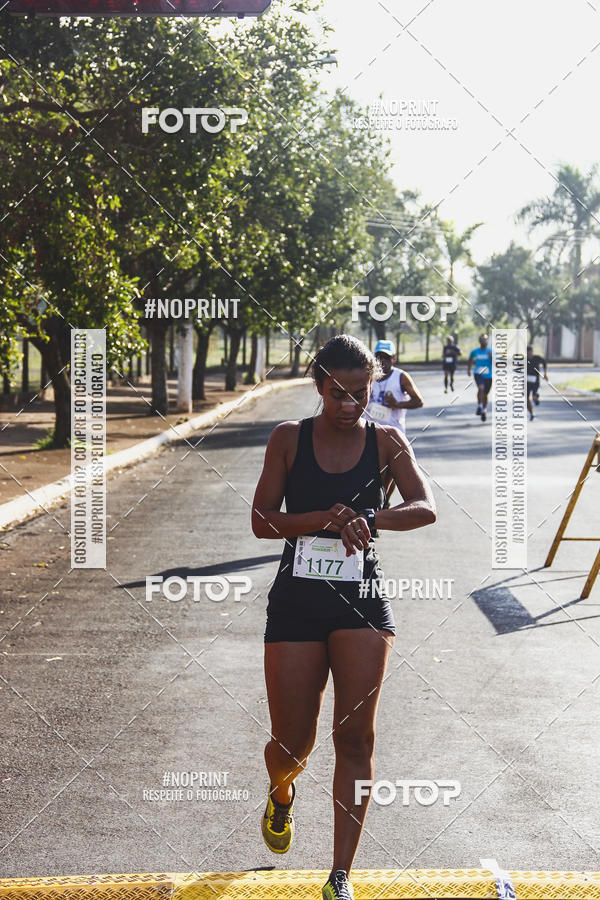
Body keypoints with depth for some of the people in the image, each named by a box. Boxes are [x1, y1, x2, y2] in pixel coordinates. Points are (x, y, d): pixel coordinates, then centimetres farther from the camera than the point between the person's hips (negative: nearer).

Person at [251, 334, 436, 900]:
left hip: (362, 602, 0)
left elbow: (426, 508, -11)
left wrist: (366, 520, -29)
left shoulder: (386, 442, 2)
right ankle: (281, 793, 42)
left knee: (355, 737, -6)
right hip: (297, 599, 0)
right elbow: (261, 521, -4)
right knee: (291, 744, 3)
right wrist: (324, 519, -20)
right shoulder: (289, 439, 1)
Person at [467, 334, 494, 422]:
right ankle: (479, 406, -12)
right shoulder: (475, 351, 1)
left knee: (485, 394, 9)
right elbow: (470, 359, 22)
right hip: (478, 374, -1)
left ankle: (483, 411, 31)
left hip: (488, 376, 1)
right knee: (481, 388, -29)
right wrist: (469, 369, 24)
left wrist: (491, 356, -27)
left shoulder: (491, 351, -3)